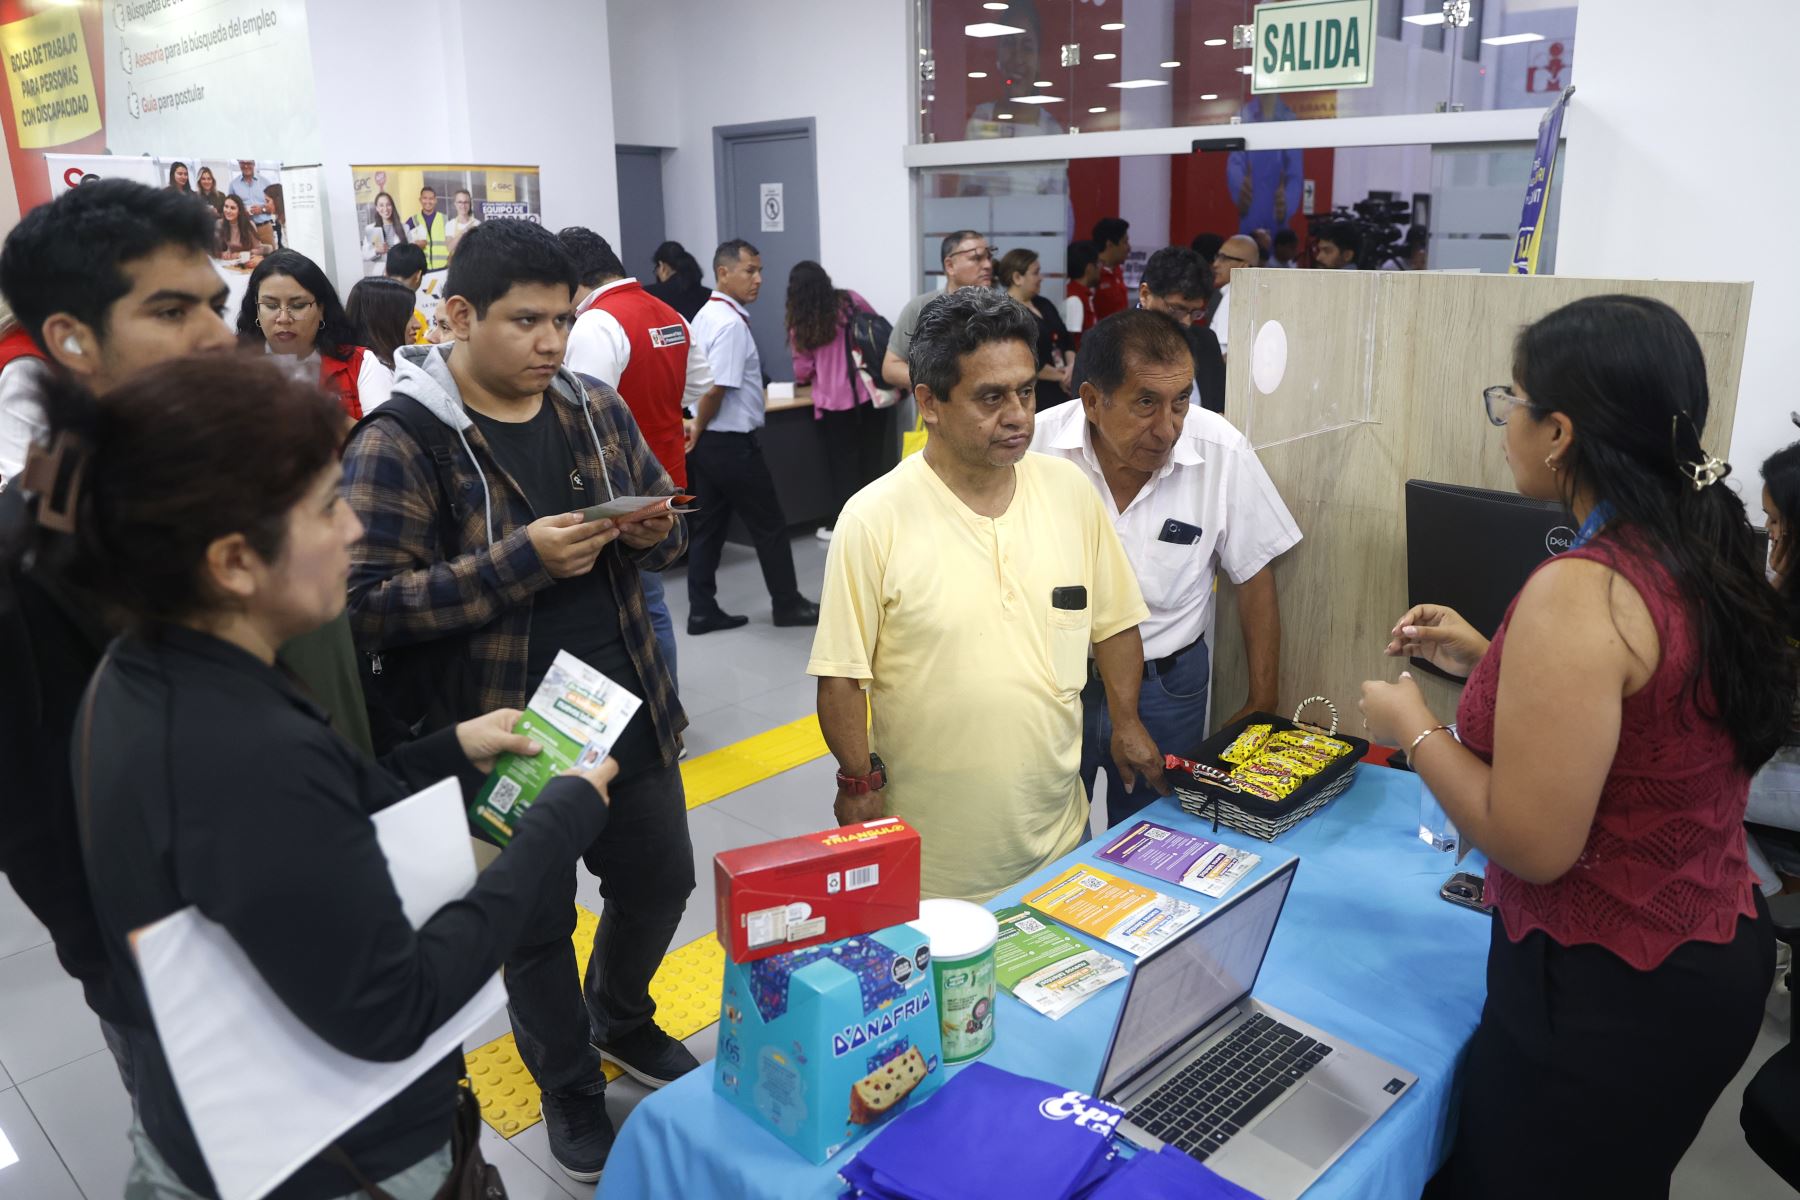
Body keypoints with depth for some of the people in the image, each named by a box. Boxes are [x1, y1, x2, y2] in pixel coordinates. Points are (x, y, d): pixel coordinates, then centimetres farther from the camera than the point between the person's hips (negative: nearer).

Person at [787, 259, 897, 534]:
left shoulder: (801, 323, -3)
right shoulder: (852, 301, 3)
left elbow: (803, 369, -2)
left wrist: (802, 379, 22)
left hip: (834, 401, -2)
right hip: (870, 393, 2)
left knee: (842, 464, 8)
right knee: (871, 459, 13)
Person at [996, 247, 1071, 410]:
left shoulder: (1043, 305, 14)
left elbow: (1066, 340, 16)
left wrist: (1072, 367, -5)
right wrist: (1062, 376, -8)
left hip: (1059, 393, 8)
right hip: (1031, 399, -8)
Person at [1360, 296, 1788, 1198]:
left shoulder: (1578, 591, -28)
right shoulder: (1706, 557, 0)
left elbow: (1533, 843, -26)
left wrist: (1413, 726, -13)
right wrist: (1488, 663, 11)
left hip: (1605, 991, -9)